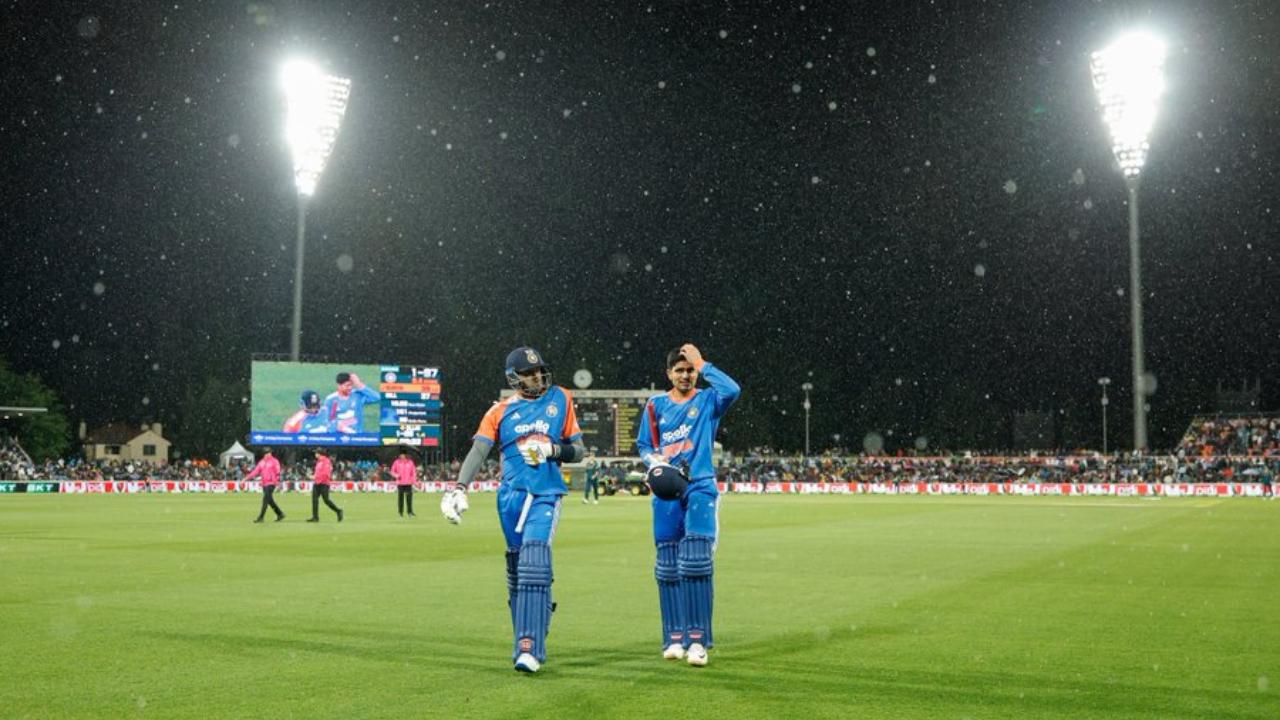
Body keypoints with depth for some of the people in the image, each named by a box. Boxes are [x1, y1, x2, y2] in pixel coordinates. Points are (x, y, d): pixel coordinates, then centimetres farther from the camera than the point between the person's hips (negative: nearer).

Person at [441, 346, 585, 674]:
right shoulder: (500, 411, 8)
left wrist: (554, 450, -8)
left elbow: (579, 451, 13)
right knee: (516, 572, 6)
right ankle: (527, 643, 19)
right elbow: (479, 451, -4)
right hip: (511, 496, 2)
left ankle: (529, 649, -20)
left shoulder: (561, 400, 10)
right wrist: (459, 488, -18)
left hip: (546, 496, -2)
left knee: (534, 565, -17)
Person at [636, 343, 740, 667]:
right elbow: (644, 446, 13)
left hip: (700, 487, -3)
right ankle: (674, 638, 13)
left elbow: (732, 389, -17)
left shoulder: (707, 401, 4)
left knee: (696, 561, -13)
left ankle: (697, 639, -12)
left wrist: (701, 364, -10)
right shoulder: (656, 405, 11)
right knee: (668, 565, 4)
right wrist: (655, 462, -8)